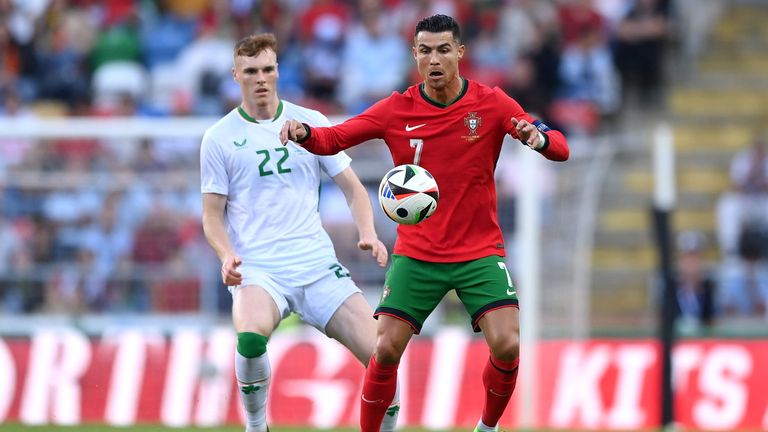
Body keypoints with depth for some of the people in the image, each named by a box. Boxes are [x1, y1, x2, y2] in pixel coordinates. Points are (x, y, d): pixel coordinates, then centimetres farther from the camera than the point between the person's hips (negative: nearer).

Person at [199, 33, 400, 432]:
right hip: (257, 270, -2)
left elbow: (352, 188, 14)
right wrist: (227, 255, -12)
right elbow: (212, 214, 8)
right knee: (251, 336, -35)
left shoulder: (311, 122, 10)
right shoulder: (219, 138, 5)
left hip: (317, 264, 2)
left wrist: (368, 233, -5)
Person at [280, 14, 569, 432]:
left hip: (479, 252, -1)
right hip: (416, 254, 1)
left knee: (506, 346, -16)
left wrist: (539, 137, -36)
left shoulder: (492, 104, -6)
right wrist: (303, 133, -26)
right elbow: (333, 139, -3)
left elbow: (560, 147, -12)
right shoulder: (396, 109, -4)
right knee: (386, 351, -10)